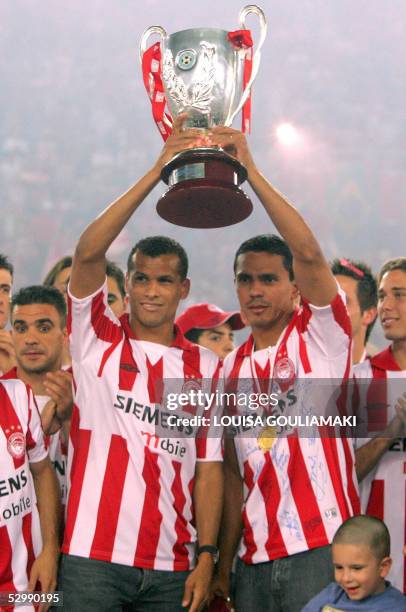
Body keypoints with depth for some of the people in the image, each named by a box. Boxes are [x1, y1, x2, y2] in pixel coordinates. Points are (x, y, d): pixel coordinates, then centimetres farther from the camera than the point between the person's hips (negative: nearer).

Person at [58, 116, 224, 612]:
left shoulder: (205, 367, 10)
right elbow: (87, 253, -10)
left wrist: (206, 557, 0)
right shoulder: (97, 341, 5)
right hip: (92, 557, -2)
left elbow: (208, 468, 9)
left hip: (171, 569, 2)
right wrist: (156, 173, -13)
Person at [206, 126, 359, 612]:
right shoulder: (231, 369, 14)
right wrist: (222, 570, 10)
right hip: (254, 559, 5)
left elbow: (309, 254, -17)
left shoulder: (321, 334, 1)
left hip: (322, 548, -5)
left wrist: (250, 172, -20)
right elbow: (234, 474, 15)